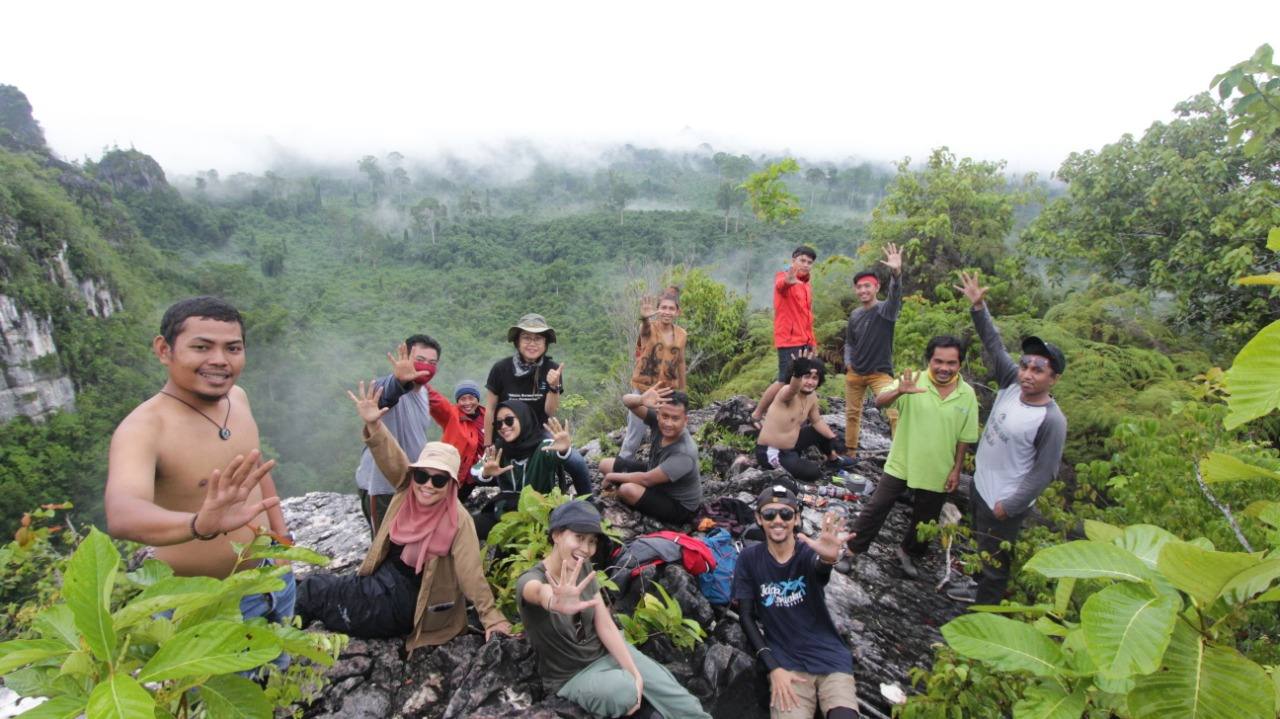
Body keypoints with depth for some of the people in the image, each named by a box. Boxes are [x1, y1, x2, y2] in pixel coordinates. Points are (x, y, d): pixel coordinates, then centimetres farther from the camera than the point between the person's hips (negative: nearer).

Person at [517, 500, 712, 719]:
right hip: (570, 676, -4)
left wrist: (635, 673, -18)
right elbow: (540, 591, -50)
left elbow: (606, 626, -6)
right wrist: (557, 602, -74)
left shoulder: (584, 567, -6)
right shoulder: (530, 580, -24)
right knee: (625, 691, -30)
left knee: (675, 697, -14)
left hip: (606, 652, 4)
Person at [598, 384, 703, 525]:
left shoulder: (684, 454, -37)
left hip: (679, 506, -7)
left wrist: (612, 477, -16)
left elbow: (646, 479, -30)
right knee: (605, 465, 3)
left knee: (628, 490, -31)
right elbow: (627, 400, -22)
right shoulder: (657, 420, -19)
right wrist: (642, 400, -46)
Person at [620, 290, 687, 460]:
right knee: (634, 437, 4)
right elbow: (645, 329, -37)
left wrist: (682, 391, 16)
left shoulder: (681, 335, 1)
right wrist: (645, 318, -61)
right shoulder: (649, 329, -12)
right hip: (644, 390, -3)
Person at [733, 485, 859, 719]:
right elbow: (746, 616, 0)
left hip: (830, 656, 0)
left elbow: (819, 568, -32)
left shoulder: (808, 551, -7)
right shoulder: (749, 559, -2)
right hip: (785, 660, 0)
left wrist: (828, 558, -57)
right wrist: (773, 668, -11)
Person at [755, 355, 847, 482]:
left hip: (791, 444, 9)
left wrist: (834, 439, 5)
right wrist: (797, 374, -75)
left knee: (824, 432, 18)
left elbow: (817, 421, 16)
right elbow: (793, 389, -54)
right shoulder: (788, 393, -27)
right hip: (770, 452, -9)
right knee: (813, 473, -19)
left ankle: (833, 460, 46)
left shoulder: (812, 396, -1)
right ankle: (774, 466, 1)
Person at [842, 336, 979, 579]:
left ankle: (908, 552, 45)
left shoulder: (968, 394, -8)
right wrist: (899, 391, -46)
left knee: (924, 520, 19)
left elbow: (964, 438, -1)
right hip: (901, 464, -2)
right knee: (875, 509, 4)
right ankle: (853, 550, 22)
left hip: (937, 471, 2)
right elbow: (879, 402, -27)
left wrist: (956, 470, -1)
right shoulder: (914, 382, -16)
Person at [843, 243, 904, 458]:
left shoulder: (885, 310, -11)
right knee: (852, 413, 16)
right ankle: (850, 452, 32)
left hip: (880, 372, -5)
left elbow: (895, 296, -35)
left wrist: (896, 273, -54)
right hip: (854, 372, 5)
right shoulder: (854, 315, 3)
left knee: (895, 413, -19)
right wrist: (848, 362, -1)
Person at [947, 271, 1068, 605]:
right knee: (982, 548, 28)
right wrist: (979, 307, -11)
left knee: (995, 561, 9)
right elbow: (994, 343, -3)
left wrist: (1010, 506, -17)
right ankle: (980, 589, 50)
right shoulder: (1013, 384, -8)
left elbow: (1044, 473, -20)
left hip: (1003, 503, -8)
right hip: (979, 486, 8)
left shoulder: (1052, 421, -25)